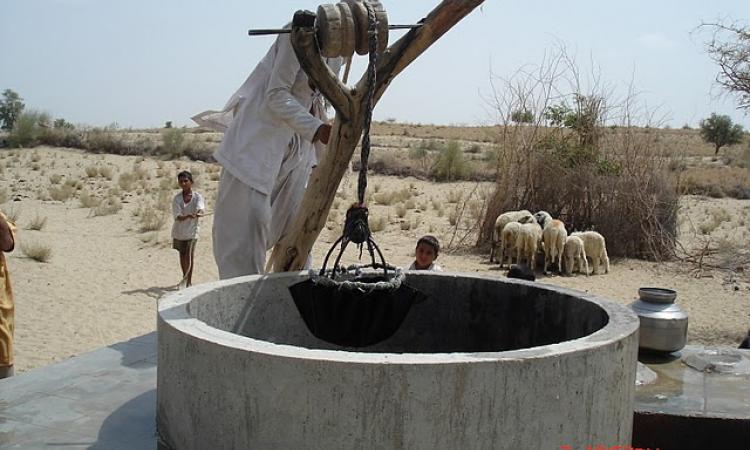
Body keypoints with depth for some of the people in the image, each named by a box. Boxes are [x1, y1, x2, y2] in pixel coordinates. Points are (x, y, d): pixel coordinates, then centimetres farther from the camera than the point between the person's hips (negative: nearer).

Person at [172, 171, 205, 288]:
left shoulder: (197, 196, -6)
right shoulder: (177, 198, -3)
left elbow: (200, 208, -25)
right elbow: (177, 216, -15)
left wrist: (198, 213, -50)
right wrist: (187, 216, -36)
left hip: (191, 230, -2)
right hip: (179, 231, 2)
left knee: (189, 254, -7)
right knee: (182, 254, 13)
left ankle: (189, 280, 1)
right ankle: (185, 278, 29)